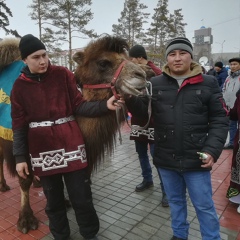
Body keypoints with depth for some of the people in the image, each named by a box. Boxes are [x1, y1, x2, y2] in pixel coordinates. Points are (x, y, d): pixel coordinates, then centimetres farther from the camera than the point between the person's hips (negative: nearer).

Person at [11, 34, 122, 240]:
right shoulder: (20, 86, 1)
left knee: (82, 197, 8)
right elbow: (19, 124, 2)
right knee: (53, 198, 16)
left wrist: (104, 105, -19)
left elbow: (79, 106, -3)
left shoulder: (63, 75, -1)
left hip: (70, 144, -1)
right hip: (42, 149, 1)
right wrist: (20, 157, 0)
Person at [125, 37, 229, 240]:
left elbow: (220, 120, -3)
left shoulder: (209, 83, -4)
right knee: (175, 201, 22)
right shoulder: (155, 83, 1)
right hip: (166, 159, 3)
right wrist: (129, 97, -19)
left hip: (195, 159, -2)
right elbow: (143, 111, 0)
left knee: (204, 206, 12)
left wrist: (212, 149, -14)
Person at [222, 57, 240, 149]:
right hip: (230, 106, 7)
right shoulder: (229, 77, 16)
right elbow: (224, 90, 20)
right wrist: (225, 103, 10)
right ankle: (232, 143, 26)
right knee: (232, 125, 15)